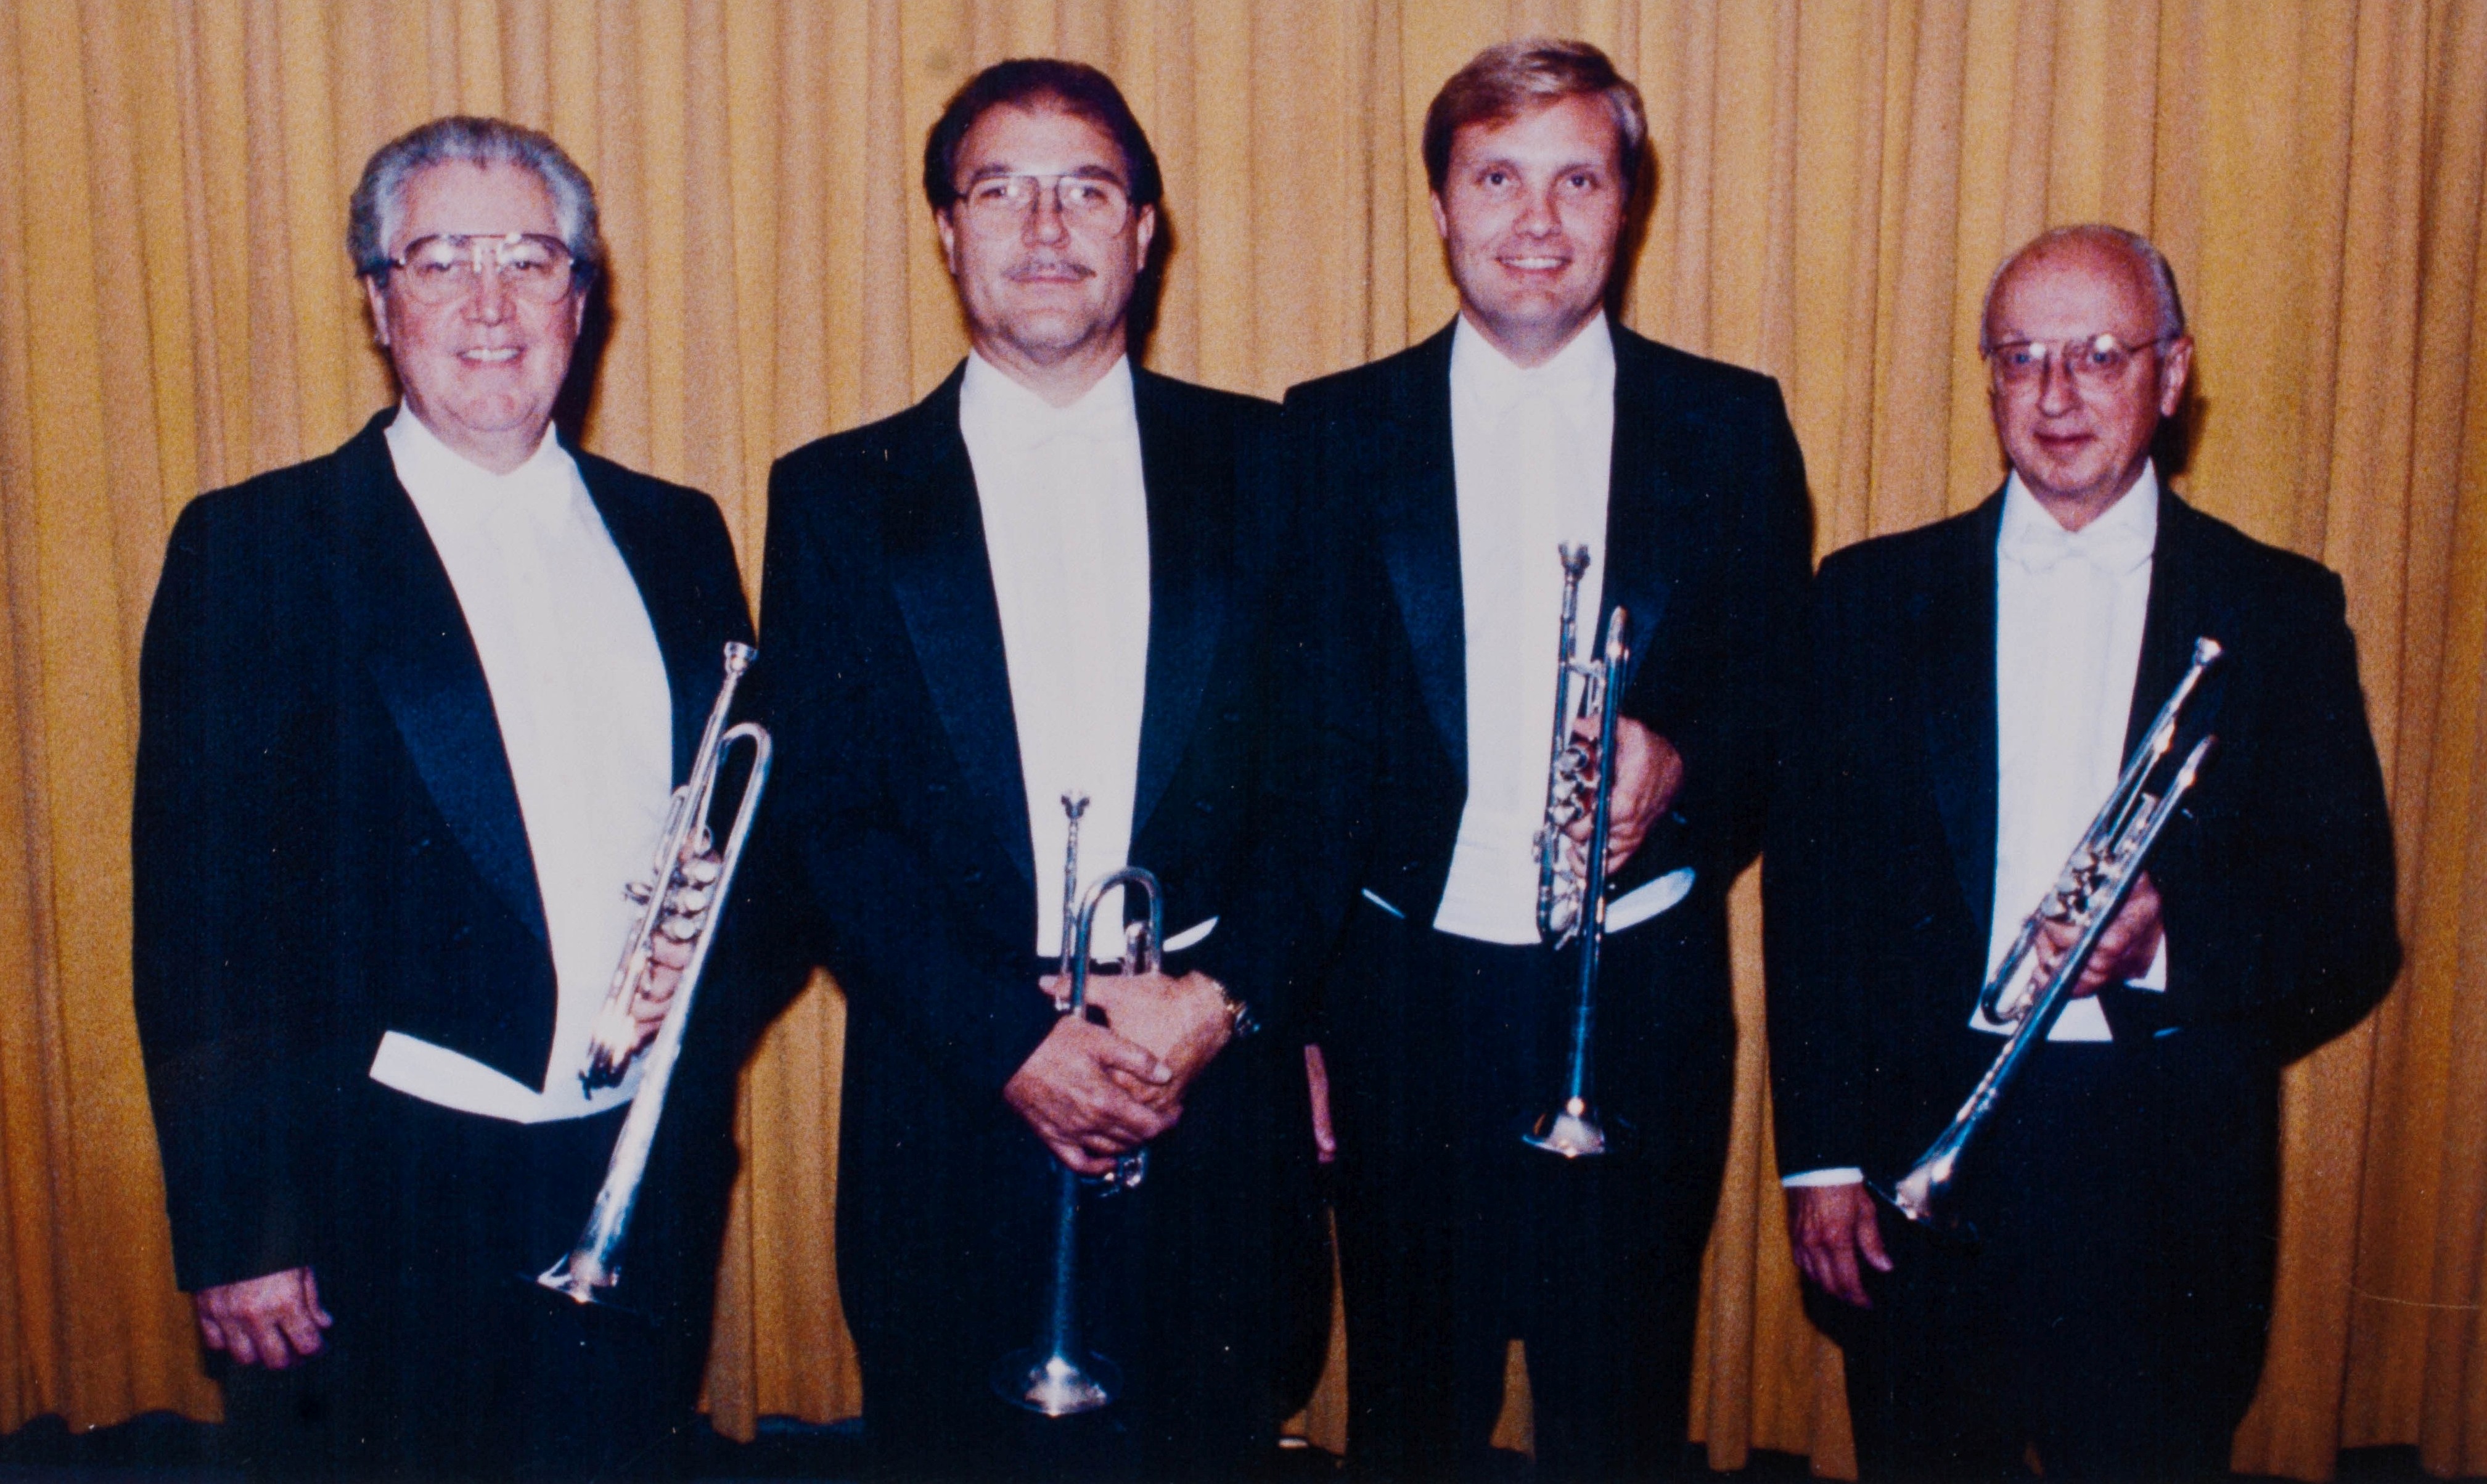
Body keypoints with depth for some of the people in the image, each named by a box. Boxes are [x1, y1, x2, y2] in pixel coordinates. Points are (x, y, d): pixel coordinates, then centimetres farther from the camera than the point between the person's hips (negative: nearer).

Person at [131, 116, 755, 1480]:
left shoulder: (675, 537, 8)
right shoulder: (253, 549, -4)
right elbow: (196, 906, -6)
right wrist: (235, 1227, -10)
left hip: (645, 1197, 4)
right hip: (382, 1209, -3)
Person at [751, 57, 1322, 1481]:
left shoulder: (1263, 464, 5)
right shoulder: (837, 497, 3)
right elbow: (819, 824, -3)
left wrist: (1222, 991, -12)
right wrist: (1013, 1041, -14)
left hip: (1212, 1114, 1)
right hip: (951, 1126, 0)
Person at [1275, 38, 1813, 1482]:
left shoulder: (1734, 426, 4)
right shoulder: (1332, 432, 3)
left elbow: (1789, 699, 4)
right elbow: (1301, 736, 3)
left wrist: (1681, 767, -18)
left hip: (1645, 998, 0)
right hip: (1408, 996, 0)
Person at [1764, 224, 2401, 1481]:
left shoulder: (2279, 611, 3)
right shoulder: (1876, 595, 5)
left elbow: (2355, 929, 1)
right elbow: (1810, 889, 2)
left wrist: (2170, 935, -20)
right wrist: (1820, 1156, -4)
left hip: (2171, 1181, 0)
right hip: (1917, 1159, 1)